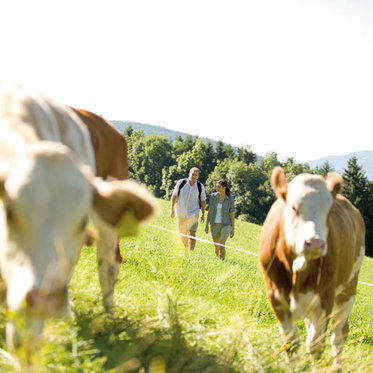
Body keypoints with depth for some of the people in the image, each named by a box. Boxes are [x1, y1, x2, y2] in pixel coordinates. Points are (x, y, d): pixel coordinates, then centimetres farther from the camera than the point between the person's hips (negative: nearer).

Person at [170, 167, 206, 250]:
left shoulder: (200, 186, -6)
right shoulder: (181, 183, -7)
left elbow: (203, 200, 5)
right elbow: (174, 195, 4)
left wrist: (203, 214, 4)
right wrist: (172, 209, 3)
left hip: (193, 213, -2)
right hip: (181, 213, 2)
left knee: (192, 234, -13)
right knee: (183, 234, 12)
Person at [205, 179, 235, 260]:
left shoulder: (230, 198, -9)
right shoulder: (213, 196, -3)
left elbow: (232, 214, -5)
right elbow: (209, 211, 4)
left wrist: (233, 229, -5)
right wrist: (207, 225, 4)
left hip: (225, 224, -3)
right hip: (215, 224, 3)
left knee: (221, 245, -22)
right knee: (216, 247, 11)